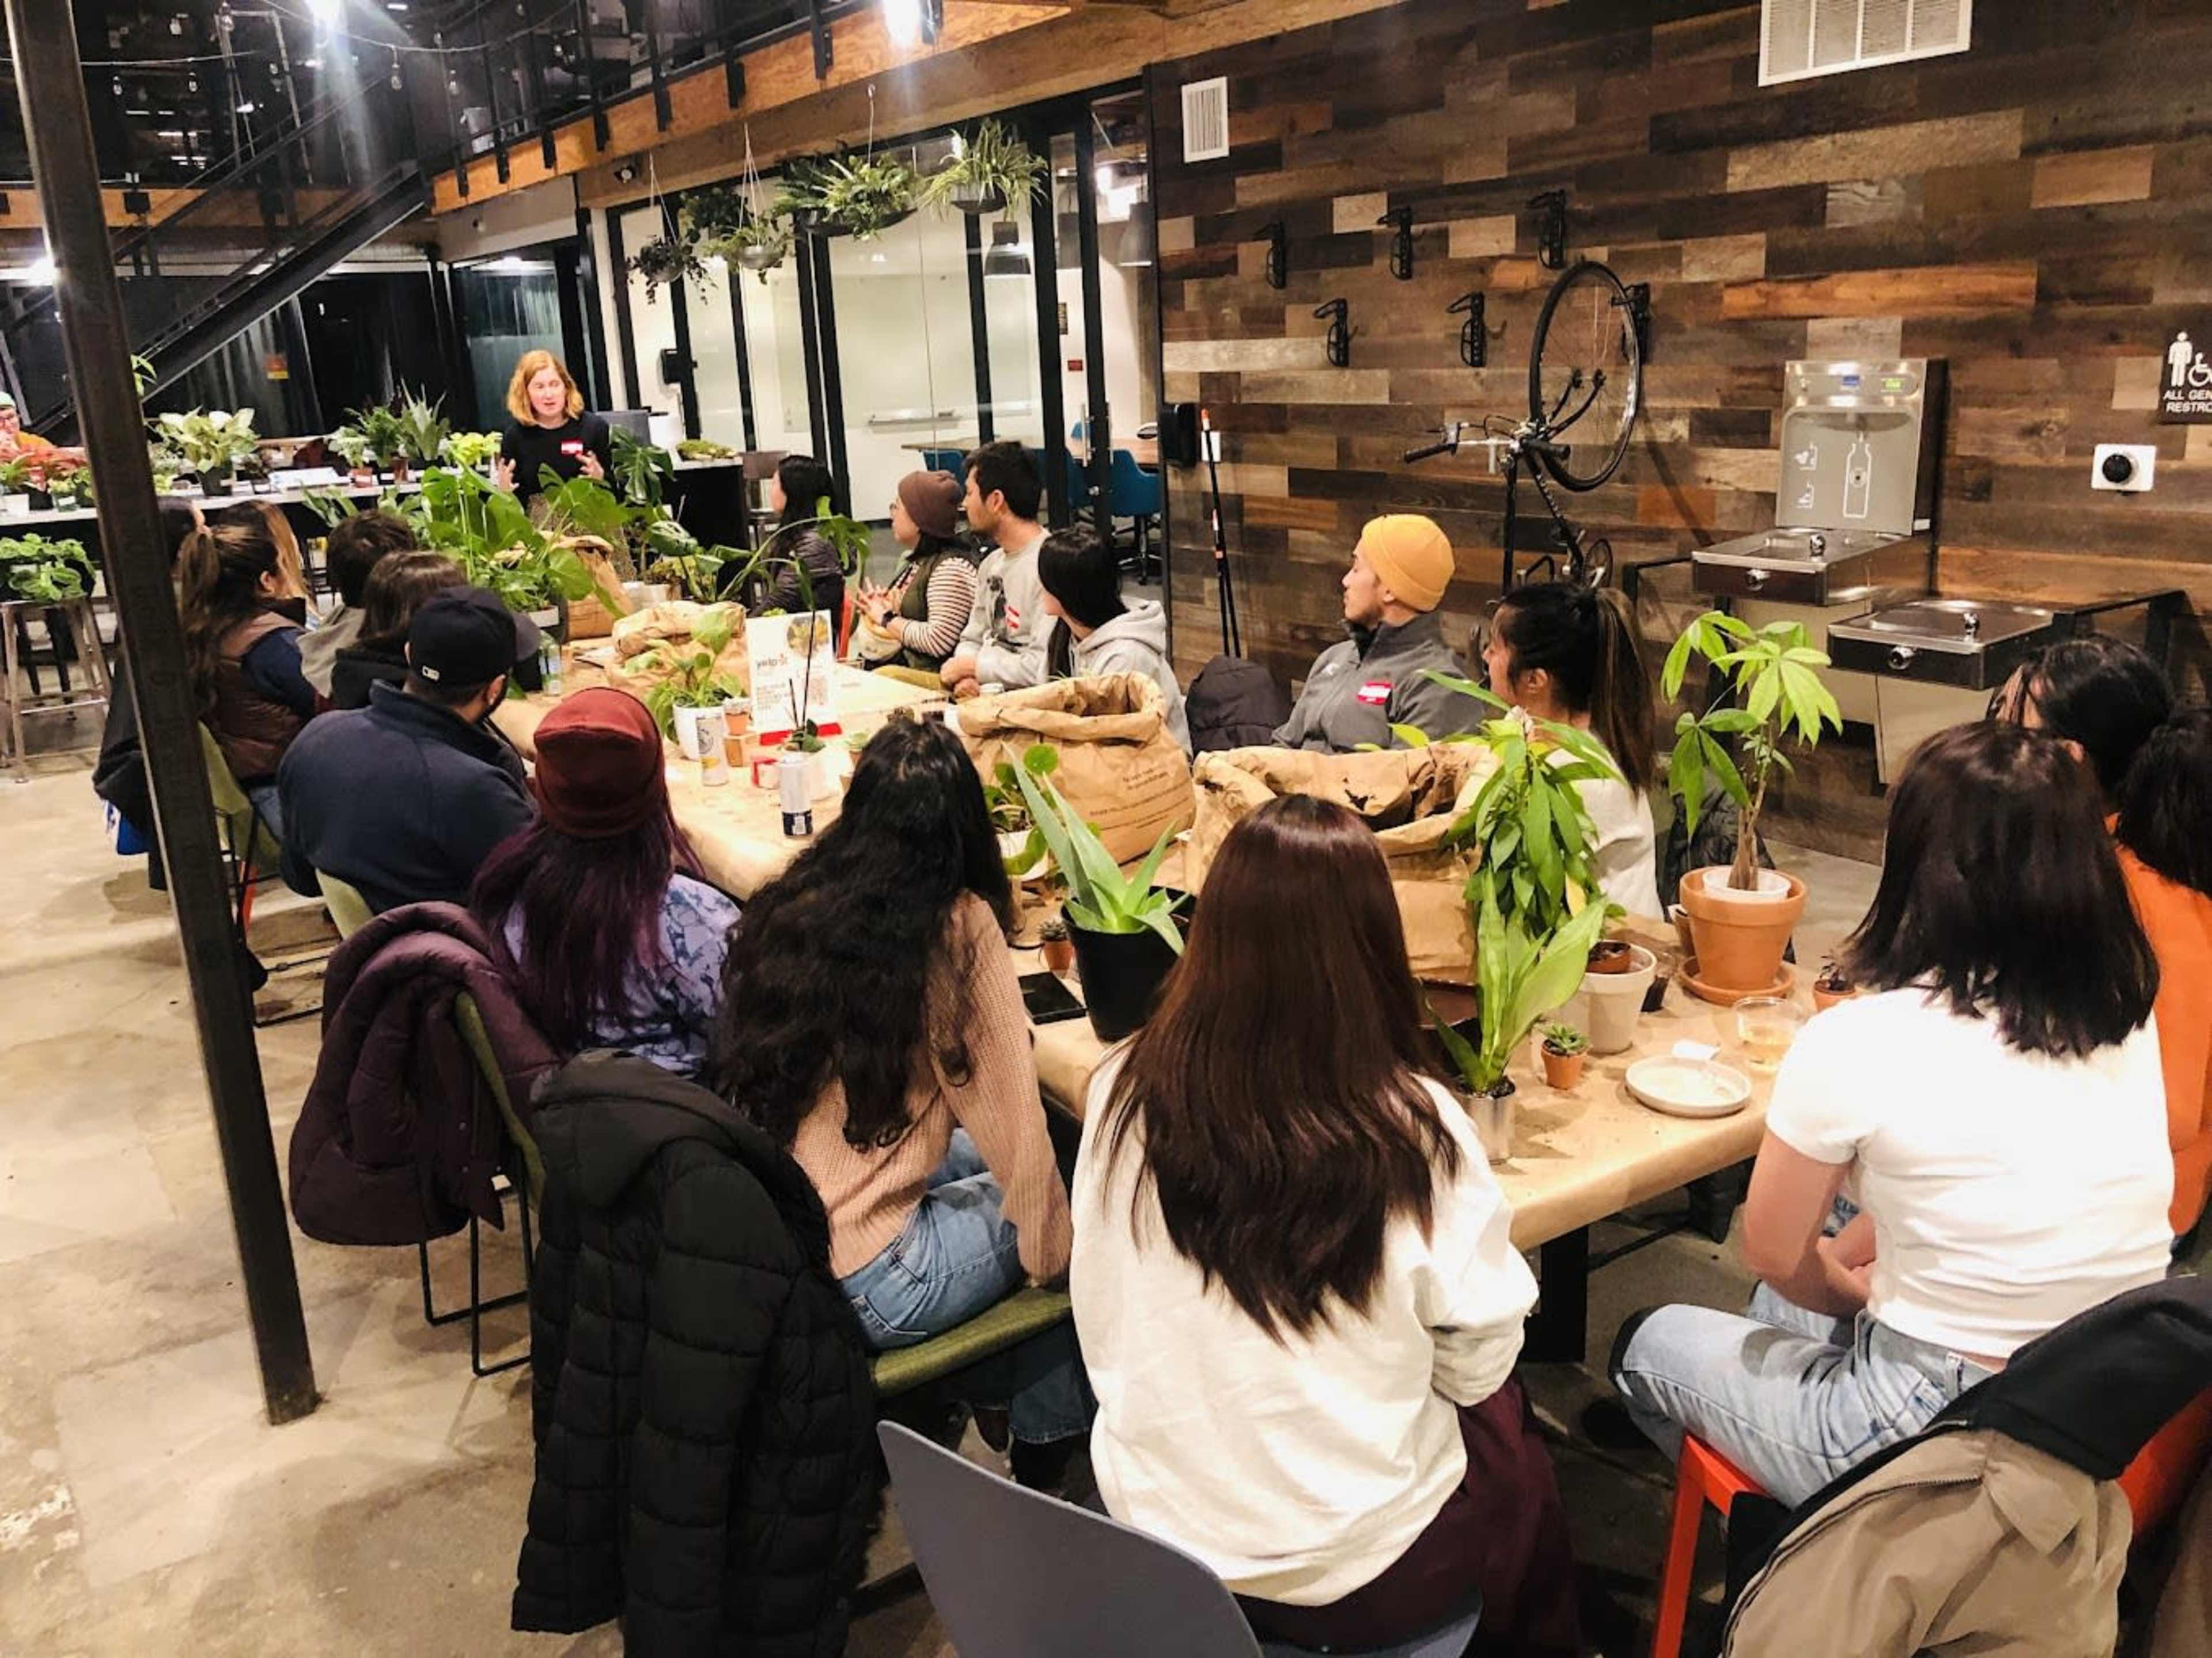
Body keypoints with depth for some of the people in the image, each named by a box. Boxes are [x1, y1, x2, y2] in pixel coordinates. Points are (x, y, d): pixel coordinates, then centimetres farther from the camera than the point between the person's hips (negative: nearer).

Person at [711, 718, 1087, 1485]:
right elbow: (1014, 1128, -10)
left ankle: (972, 1397, 36)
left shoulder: (782, 906, 0)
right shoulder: (958, 928, -14)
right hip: (856, 1291, -6)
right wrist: (1053, 1245, 7)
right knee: (1069, 1209, 15)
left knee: (964, 1155, 25)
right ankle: (1047, 1447, 30)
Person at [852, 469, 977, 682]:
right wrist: (882, 606, 7)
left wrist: (887, 619, -8)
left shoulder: (952, 568, -16)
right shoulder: (913, 560, 16)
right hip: (903, 663, 9)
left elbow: (938, 641, -23)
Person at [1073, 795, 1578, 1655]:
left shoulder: (1122, 1093, -15)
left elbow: (1104, 1330, -1)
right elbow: (1477, 1365, -10)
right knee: (1510, 1436, 28)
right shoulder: (1413, 1130, -25)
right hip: (1354, 1581, -3)